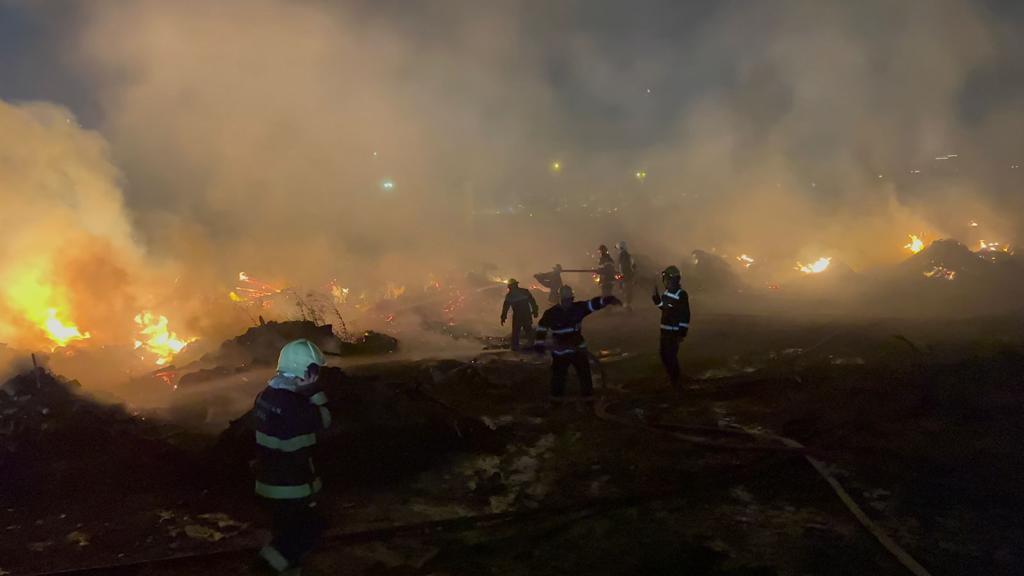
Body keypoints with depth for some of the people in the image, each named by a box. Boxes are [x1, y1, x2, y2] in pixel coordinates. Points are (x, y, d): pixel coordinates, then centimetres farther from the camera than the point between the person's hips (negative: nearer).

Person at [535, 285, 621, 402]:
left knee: (584, 373, 7)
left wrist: (608, 299, -37)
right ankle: (556, 397, 30)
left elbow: (593, 304, -20)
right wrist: (540, 344, -5)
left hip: (578, 348, 2)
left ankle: (588, 396, 22)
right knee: (558, 375, 10)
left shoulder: (578, 307, -9)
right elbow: (542, 327, -2)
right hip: (560, 351, -2)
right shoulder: (551, 313, -14)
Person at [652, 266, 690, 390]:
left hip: (674, 331, -8)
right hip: (665, 329, 9)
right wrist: (656, 296, 8)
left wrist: (682, 333, -20)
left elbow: (685, 315, -18)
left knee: (671, 356, -6)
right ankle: (673, 377, 33)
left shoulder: (681, 294, -18)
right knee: (663, 353, 16)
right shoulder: (666, 292, 7)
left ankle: (677, 382, 9)